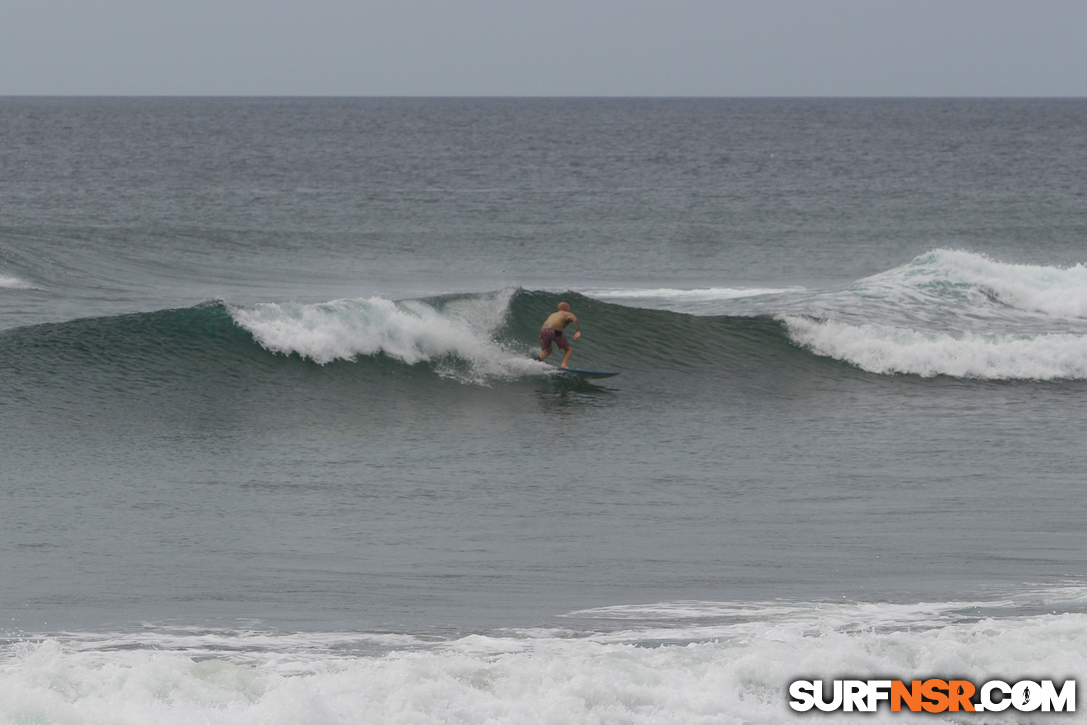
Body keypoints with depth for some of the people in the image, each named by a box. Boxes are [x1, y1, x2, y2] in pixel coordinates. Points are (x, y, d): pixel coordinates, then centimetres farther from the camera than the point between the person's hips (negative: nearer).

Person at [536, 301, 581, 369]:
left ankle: (540, 358, -8)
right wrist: (579, 331, -16)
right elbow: (574, 319, -3)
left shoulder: (553, 314, 36)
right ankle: (563, 365, -12)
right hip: (555, 331, -5)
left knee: (547, 351, 24)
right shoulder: (568, 314, 19)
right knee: (569, 350, 11)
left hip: (544, 331, 5)